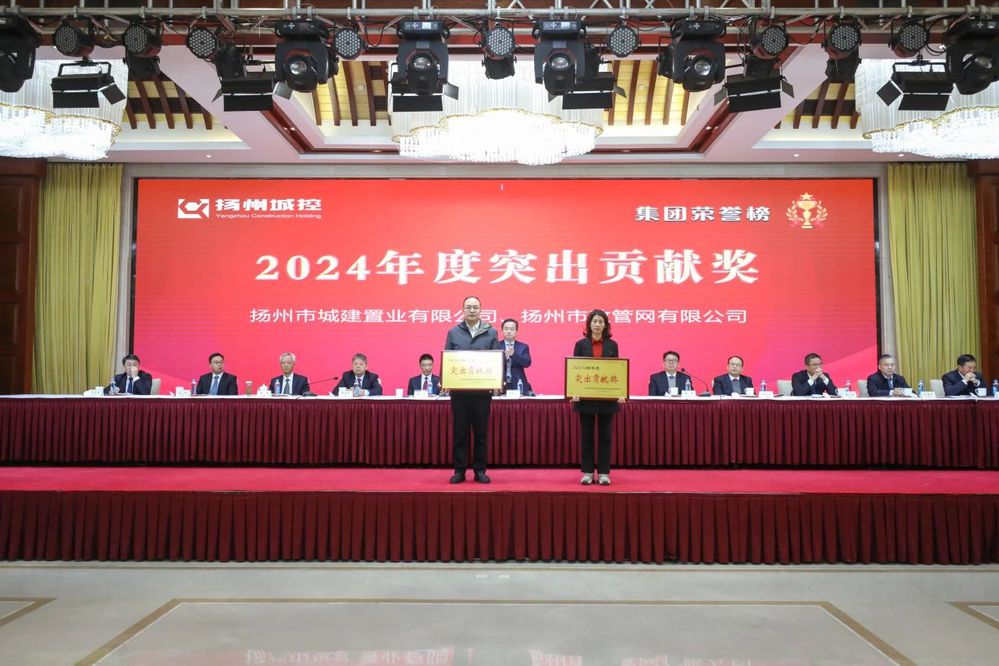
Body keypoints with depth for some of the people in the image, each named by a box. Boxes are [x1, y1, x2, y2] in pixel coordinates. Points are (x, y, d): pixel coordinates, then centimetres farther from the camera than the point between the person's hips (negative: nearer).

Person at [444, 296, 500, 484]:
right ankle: (459, 471, 13)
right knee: (460, 432, 5)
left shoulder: (491, 333, 5)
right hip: (459, 390, 0)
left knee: (481, 432, 5)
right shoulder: (453, 333, 6)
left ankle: (480, 470, 14)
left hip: (482, 391, 0)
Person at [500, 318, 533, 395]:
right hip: (500, 385, -1)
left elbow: (527, 363, -5)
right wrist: (504, 356, -23)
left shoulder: (523, 347, 11)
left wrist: (514, 354, -21)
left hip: (518, 385, 1)